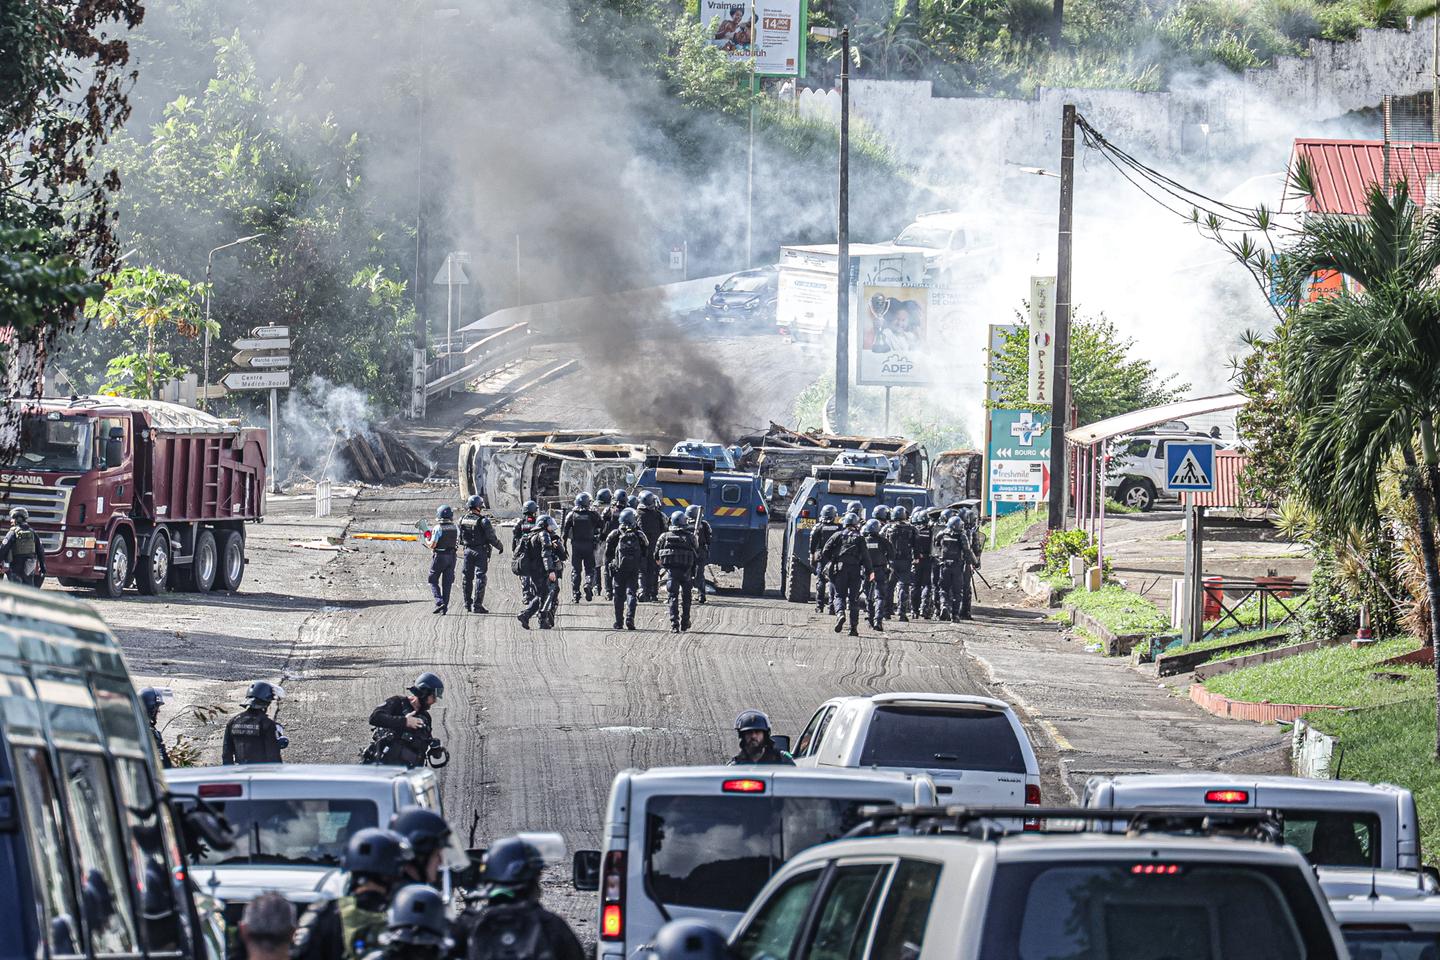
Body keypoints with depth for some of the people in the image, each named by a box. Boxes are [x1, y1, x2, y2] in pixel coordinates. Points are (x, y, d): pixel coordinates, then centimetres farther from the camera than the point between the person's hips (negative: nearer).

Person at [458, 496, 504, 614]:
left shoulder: (462, 520, 1)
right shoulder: (483, 521, -15)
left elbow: (459, 538, 8)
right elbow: (492, 538, -11)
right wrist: (500, 547, 5)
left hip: (468, 551, 5)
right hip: (480, 552, -5)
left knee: (467, 578, 12)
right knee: (480, 578, -1)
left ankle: (468, 605, 16)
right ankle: (477, 605, -4)